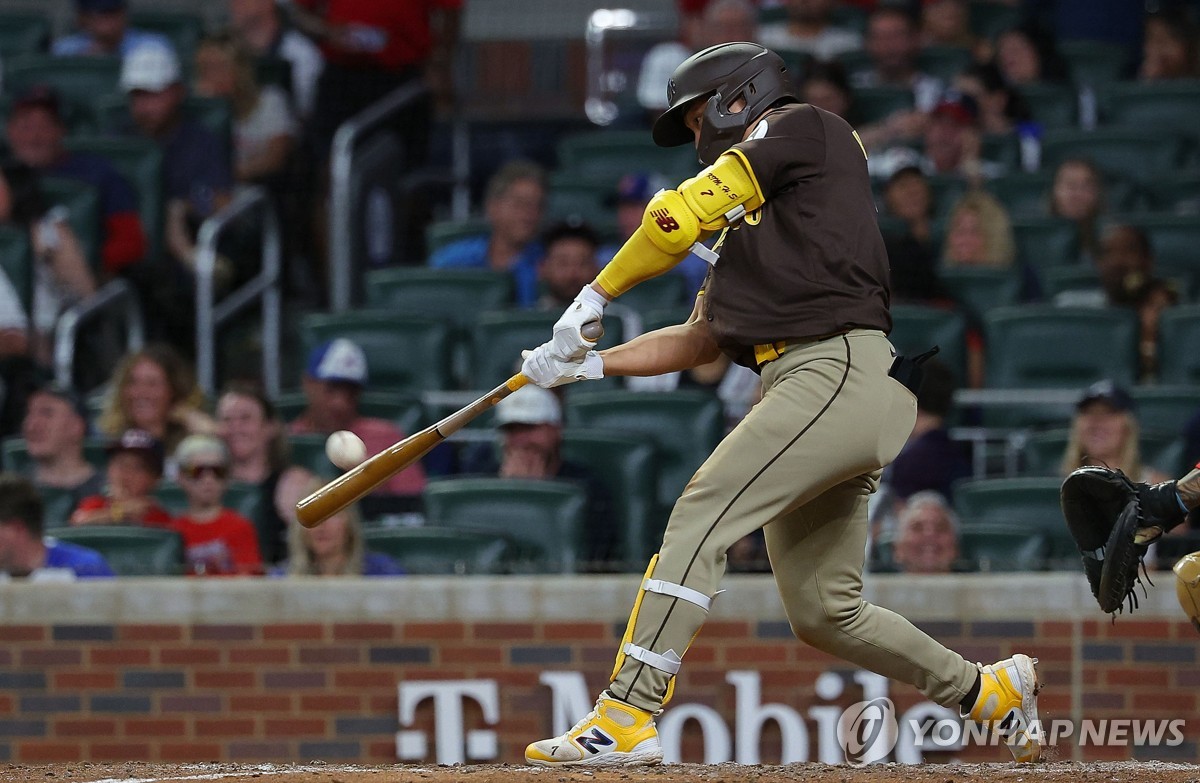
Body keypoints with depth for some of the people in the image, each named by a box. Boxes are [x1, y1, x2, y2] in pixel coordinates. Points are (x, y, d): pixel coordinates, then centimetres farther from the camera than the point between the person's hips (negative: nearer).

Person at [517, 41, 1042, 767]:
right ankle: (990, 690, 25)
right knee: (824, 611, 10)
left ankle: (627, 718, -26)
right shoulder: (749, 220, 30)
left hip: (838, 373, -10)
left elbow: (682, 215, -3)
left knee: (697, 520, -19)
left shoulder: (804, 129, 5)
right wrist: (586, 362, 19)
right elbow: (701, 339, 27)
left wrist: (593, 298, 4)